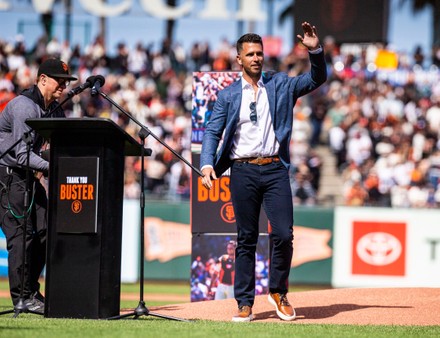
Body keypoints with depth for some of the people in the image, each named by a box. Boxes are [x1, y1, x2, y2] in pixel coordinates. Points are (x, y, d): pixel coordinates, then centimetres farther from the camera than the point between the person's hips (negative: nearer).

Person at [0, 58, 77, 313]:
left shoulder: (54, 110, 8)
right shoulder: (24, 106, -21)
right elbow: (22, 153, -28)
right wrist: (51, 168, -37)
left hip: (28, 176, 9)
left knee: (44, 231, 5)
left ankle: (31, 291, 14)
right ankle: (21, 297, -9)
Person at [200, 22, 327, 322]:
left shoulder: (281, 85, 11)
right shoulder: (228, 95, 9)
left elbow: (317, 78, 6)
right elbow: (213, 132, 3)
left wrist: (315, 50, -11)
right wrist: (207, 164, -13)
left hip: (275, 169, 0)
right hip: (243, 171, 0)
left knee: (284, 235, -8)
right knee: (246, 239, 4)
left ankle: (278, 292, 13)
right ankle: (245, 303, 8)